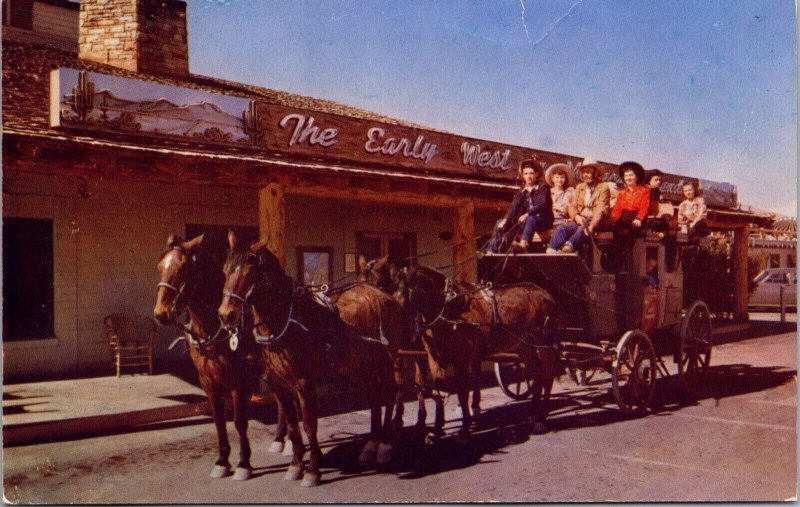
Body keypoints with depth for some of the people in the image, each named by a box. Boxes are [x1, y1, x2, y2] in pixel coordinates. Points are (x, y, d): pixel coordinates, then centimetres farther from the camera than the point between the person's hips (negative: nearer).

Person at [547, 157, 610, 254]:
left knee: (582, 229, -37)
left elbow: (601, 210, -8)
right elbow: (572, 206, 12)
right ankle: (551, 252, -48)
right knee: (562, 228, -26)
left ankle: (569, 245, -65)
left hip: (594, 222, -4)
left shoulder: (603, 188, 5)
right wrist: (576, 216, -13)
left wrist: (592, 225, -26)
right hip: (579, 221, 4)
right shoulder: (579, 187, 22)